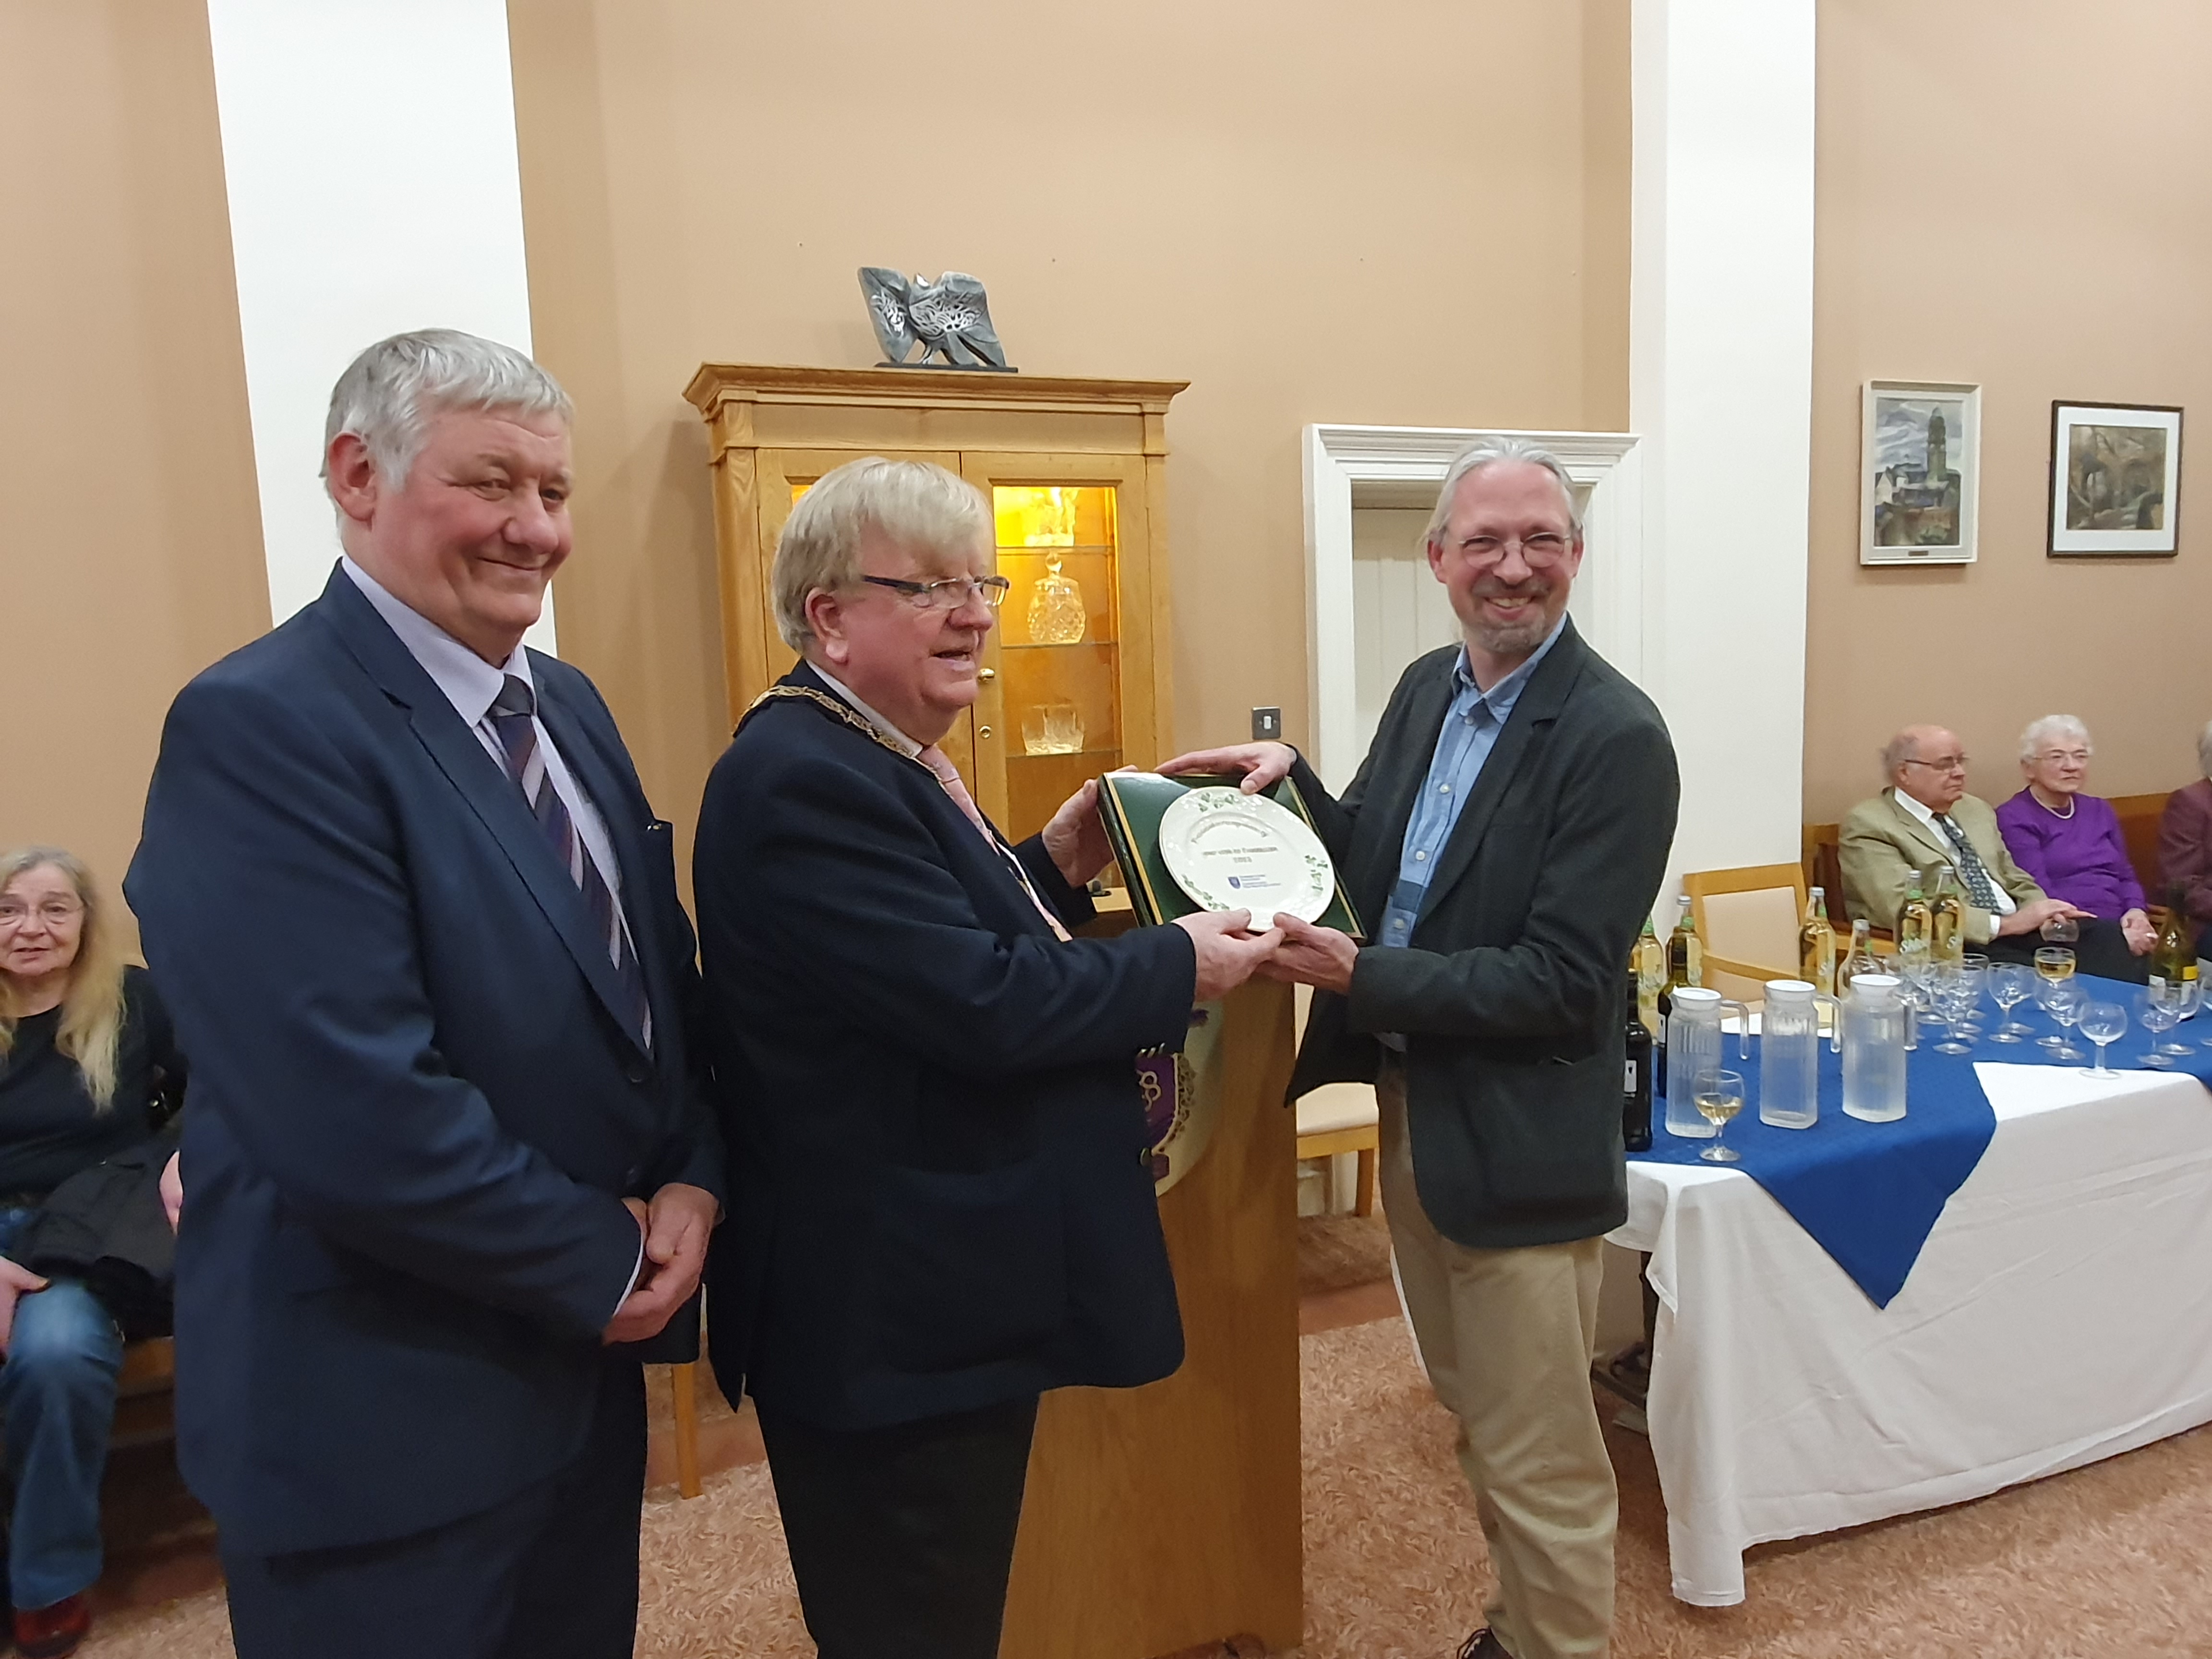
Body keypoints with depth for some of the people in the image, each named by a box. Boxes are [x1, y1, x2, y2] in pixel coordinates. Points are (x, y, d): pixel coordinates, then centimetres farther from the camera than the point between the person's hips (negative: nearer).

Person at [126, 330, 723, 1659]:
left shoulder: (567, 705, 6)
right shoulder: (259, 727, -21)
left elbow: (658, 972, 9)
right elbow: (355, 1117, -28)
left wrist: (694, 1179, -7)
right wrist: (606, 1264, -15)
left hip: (586, 1362, 8)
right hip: (383, 1422, -7)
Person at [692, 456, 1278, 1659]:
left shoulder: (880, 759, 10)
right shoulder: (801, 779, -23)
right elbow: (979, 1006, -28)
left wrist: (1053, 868, 1)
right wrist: (1178, 965, -15)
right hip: (894, 1328, -10)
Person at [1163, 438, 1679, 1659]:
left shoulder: (1615, 736, -19)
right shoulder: (1426, 689, 5)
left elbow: (1563, 985, -22)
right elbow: (1373, 864, 12)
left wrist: (1362, 978, -25)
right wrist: (1287, 781, -5)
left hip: (1512, 1145, -8)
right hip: (1408, 1111, 8)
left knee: (1539, 1464, 9)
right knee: (1479, 1422, 26)